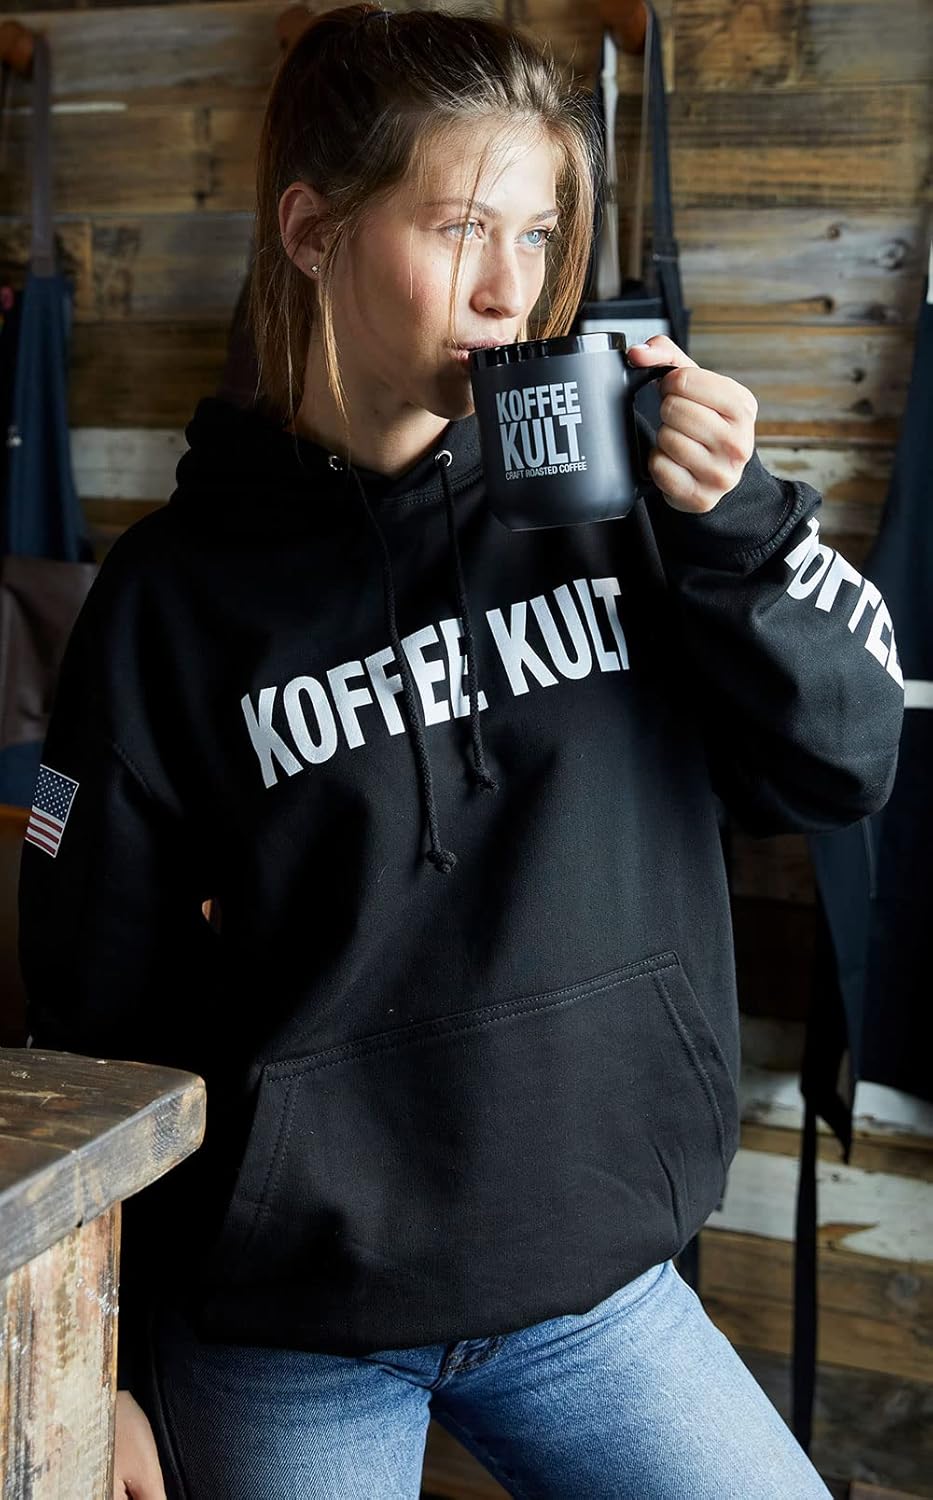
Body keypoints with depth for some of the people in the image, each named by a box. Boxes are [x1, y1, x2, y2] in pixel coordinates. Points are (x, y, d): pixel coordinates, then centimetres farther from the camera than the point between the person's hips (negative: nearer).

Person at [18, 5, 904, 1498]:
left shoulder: (609, 496, -3)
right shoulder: (175, 594, -7)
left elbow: (848, 762, -1)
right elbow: (103, 1008, -2)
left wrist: (740, 520, -16)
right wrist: (106, 1371, 1)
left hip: (598, 1288, 2)